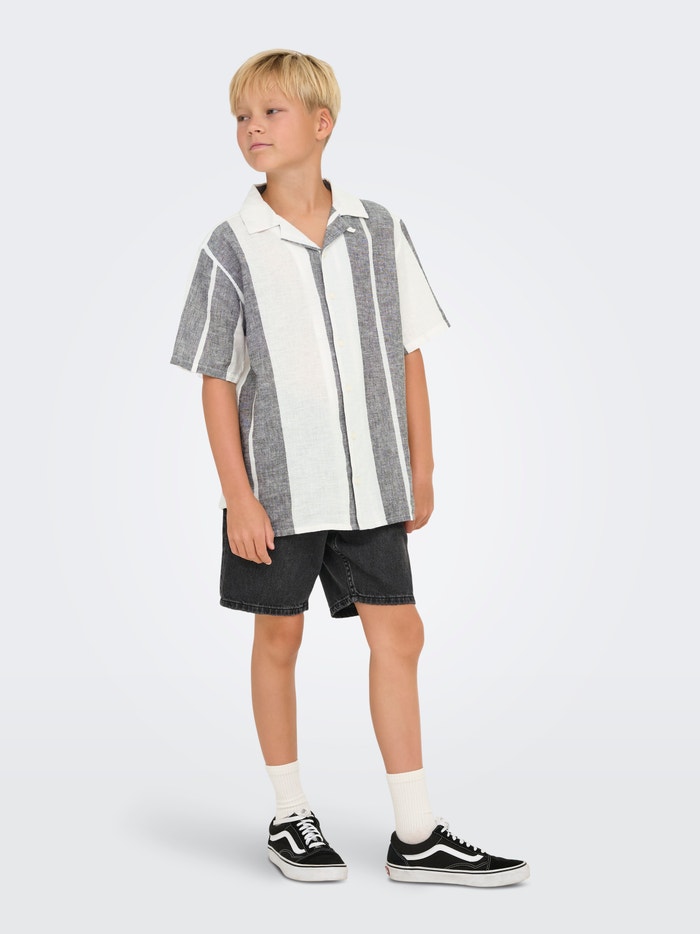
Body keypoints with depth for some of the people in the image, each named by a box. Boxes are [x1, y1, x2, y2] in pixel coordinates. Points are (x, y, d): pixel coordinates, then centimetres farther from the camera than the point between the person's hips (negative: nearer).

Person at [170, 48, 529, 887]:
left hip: (370, 479, 2)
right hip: (279, 482, -2)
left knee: (398, 635, 2)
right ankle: (289, 818, 24)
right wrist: (238, 496, -9)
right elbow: (216, 382, -4)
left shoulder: (377, 230, 2)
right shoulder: (231, 249, -4)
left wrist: (420, 470, 5)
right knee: (278, 637, 8)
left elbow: (408, 353, 6)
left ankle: (416, 836, 11)